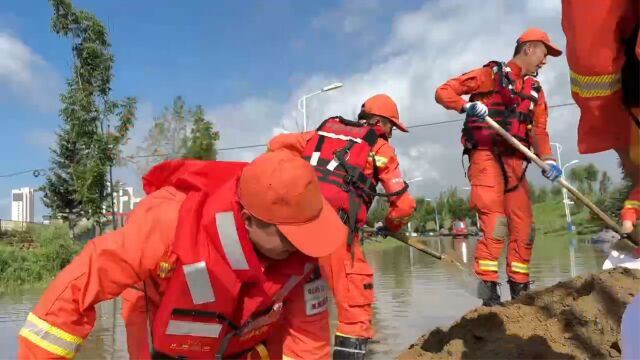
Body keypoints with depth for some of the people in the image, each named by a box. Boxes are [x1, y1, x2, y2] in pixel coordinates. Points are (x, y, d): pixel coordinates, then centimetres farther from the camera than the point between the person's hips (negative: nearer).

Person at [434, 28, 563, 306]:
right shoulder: (491, 74, 1)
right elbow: (443, 92, -3)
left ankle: (520, 291, 18)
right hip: (486, 157, -7)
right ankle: (490, 292, -11)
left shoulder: (535, 89, 20)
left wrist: (547, 160, -8)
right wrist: (466, 106, -23)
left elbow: (539, 129, 10)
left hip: (515, 161, 7)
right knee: (494, 225, -15)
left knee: (523, 227, 7)